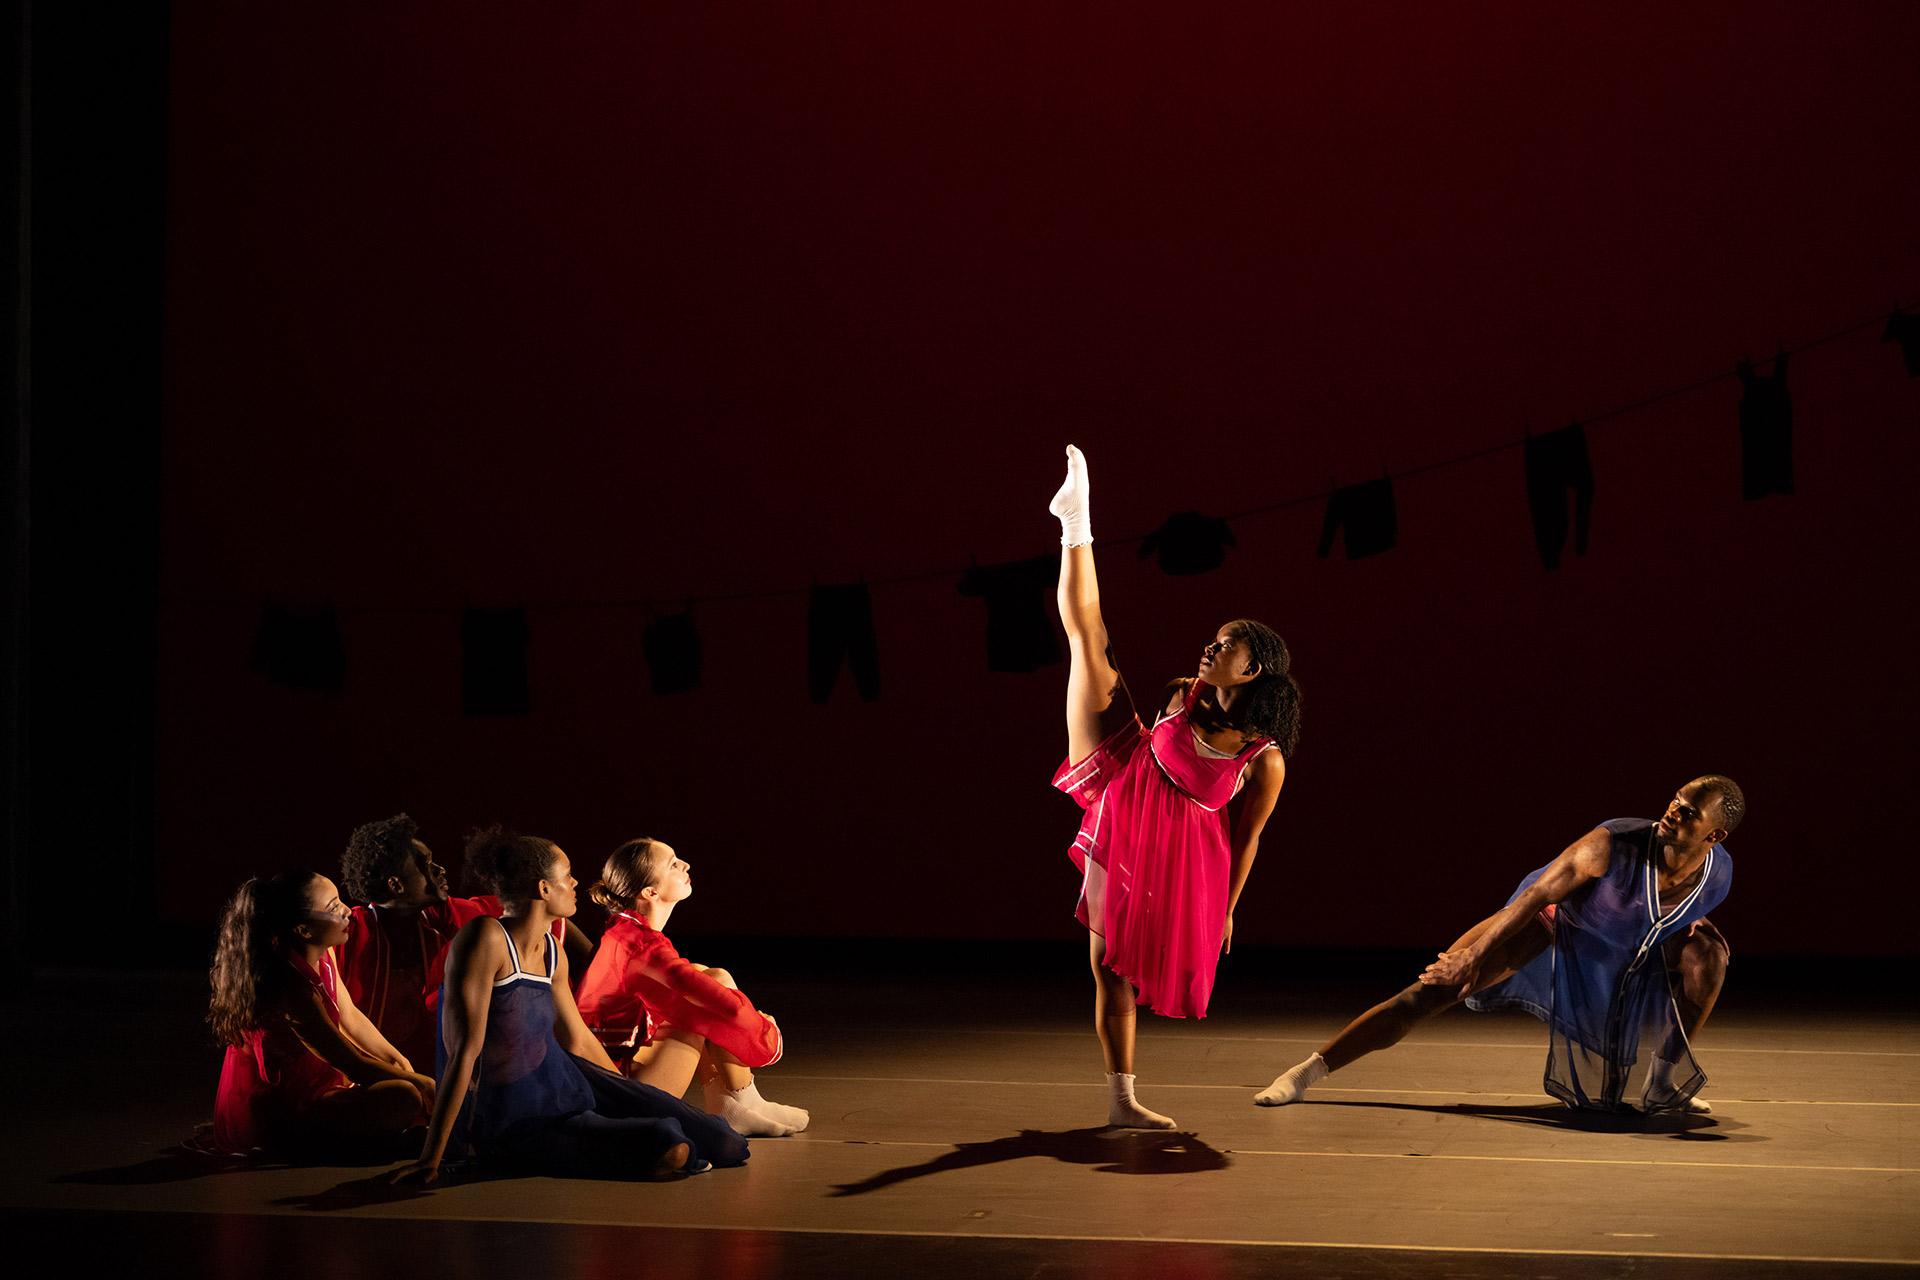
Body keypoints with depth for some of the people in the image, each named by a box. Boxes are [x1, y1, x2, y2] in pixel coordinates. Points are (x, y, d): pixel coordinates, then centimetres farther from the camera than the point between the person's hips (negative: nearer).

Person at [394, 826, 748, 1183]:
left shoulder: (551, 950, 1)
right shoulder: (486, 938, -24)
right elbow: (465, 1051, -27)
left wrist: (631, 1095, 27)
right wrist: (430, 1159, -27)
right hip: (512, 1127, -8)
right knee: (670, 1149, -20)